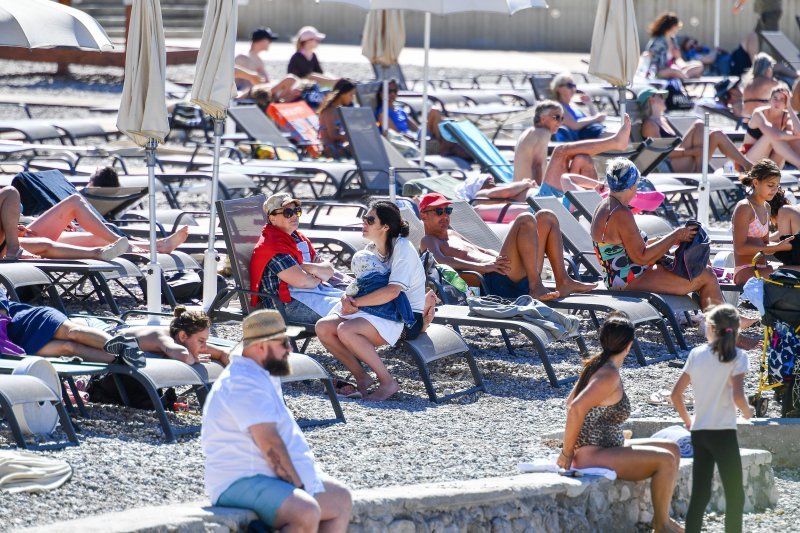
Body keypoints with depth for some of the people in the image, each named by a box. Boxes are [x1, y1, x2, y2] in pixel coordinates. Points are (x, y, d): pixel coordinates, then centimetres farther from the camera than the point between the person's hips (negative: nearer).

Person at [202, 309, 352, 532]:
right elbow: (269, 442, -23)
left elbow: (287, 436, 25)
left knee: (341, 499, 12)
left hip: (272, 476, 12)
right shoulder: (243, 383, -17)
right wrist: (298, 486, -19)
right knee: (307, 512, -33)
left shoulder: (263, 377, 19)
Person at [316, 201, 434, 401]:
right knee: (323, 327, -8)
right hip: (382, 313, 8)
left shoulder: (402, 247, -15)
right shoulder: (370, 249, 11)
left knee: (346, 330, -30)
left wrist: (355, 302, -21)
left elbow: (392, 291, -25)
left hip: (407, 318, -8)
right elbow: (360, 285, 12)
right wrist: (347, 298, -13)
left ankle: (388, 382, -20)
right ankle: (361, 378, 0)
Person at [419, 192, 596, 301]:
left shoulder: (451, 234, 34)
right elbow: (439, 260, -17)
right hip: (496, 282, -9)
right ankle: (536, 287, -30)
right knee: (525, 220, -23)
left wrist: (503, 259, 17)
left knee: (546, 218, 10)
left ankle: (563, 281, -2)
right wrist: (483, 267, -28)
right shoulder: (429, 241, 5)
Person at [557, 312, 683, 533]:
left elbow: (570, 402, 20)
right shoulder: (610, 375, -19)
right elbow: (576, 408, -29)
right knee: (665, 460, -17)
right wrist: (567, 453, -20)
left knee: (672, 448, 13)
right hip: (594, 457, -11)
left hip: (606, 449, 11)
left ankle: (662, 515, 12)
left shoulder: (595, 366, 10)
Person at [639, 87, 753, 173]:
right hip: (671, 167, -9)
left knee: (717, 135, -1)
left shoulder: (663, 120, 28)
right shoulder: (649, 125, -4)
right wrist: (691, 152, -19)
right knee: (699, 126, -17)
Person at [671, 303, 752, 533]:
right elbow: (738, 396, -18)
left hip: (698, 433, 5)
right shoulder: (736, 356, -8)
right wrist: (747, 411, 3)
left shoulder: (696, 354, 5)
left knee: (699, 495, 9)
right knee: (735, 496, 1)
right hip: (723, 432, -5)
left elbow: (676, 394, 6)